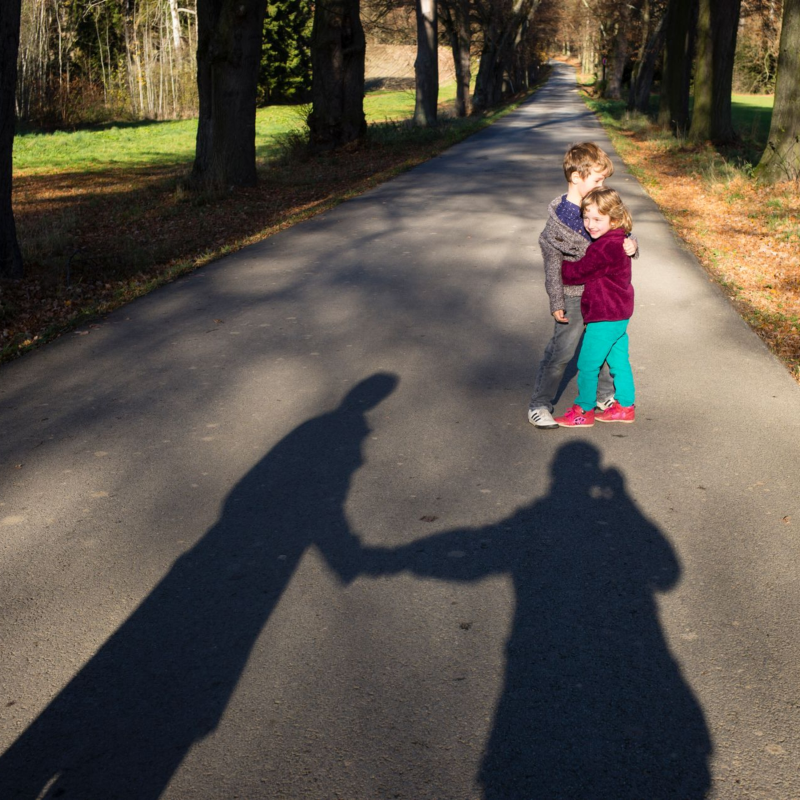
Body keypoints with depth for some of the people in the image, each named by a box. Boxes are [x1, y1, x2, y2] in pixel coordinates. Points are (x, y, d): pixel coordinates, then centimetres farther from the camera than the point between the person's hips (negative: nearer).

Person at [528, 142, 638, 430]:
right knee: (561, 351, -3)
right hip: (574, 295, -7)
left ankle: (605, 395, 36)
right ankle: (539, 405, 8)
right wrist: (556, 302, -13)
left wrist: (630, 244, -13)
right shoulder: (560, 215, -18)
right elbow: (552, 261, -14)